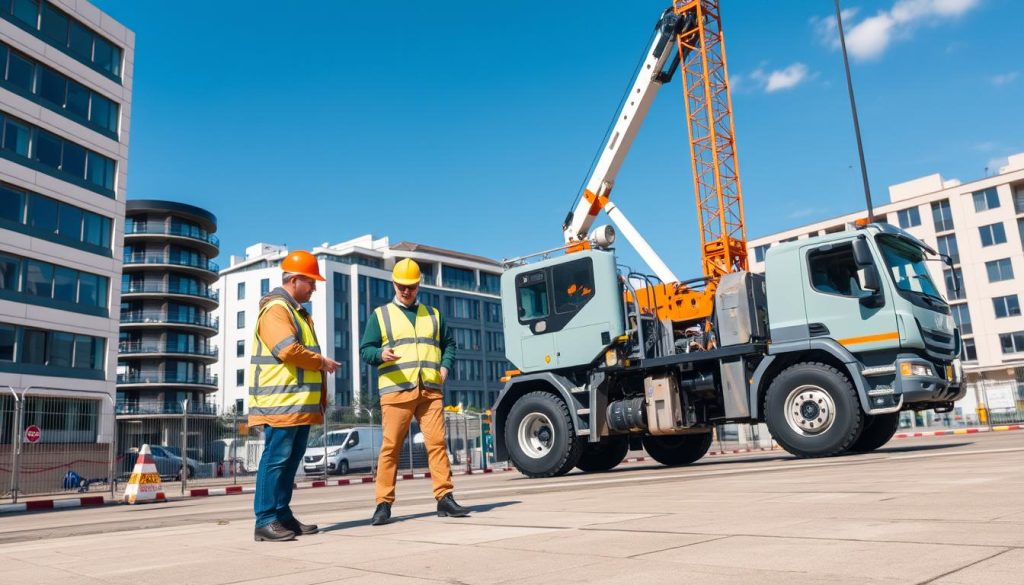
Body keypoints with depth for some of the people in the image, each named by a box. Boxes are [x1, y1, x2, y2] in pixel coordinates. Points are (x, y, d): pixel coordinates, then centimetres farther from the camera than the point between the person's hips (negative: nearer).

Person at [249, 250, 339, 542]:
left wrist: (321, 391, 19)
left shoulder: (299, 312, 23)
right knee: (276, 459, -7)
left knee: (291, 460, 12)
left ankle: (282, 516, 19)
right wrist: (321, 361, -9)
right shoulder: (275, 309, -10)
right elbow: (288, 350, -23)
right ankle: (265, 521, -2)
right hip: (280, 403, -10)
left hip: (301, 403, 10)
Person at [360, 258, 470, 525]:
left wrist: (445, 367, 7)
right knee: (391, 446, -3)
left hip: (430, 390, 3)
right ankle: (383, 504, 3)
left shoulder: (433, 314, 20)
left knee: (437, 442, -3)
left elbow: (449, 344, 26)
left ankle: (444, 498, 2)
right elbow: (365, 350, 5)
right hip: (396, 390, -2)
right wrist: (381, 354, -17)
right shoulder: (380, 315, 11)